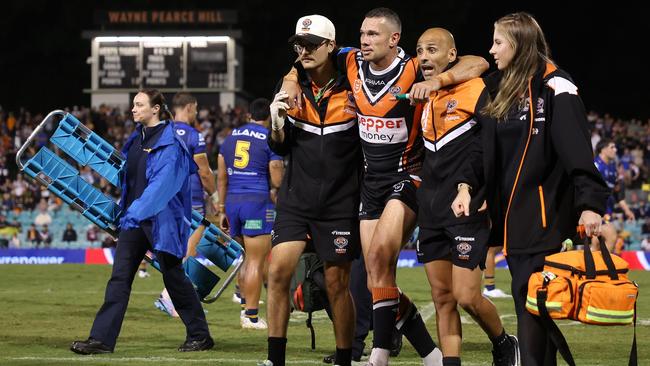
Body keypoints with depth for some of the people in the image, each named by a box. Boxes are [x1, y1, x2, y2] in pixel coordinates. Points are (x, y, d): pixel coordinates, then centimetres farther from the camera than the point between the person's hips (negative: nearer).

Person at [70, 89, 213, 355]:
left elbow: (163, 183, -23)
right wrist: (125, 211, 19)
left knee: (173, 276, 2)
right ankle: (102, 339, -5)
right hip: (133, 218, 8)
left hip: (161, 220, -8)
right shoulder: (136, 139, 12)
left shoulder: (170, 142, -13)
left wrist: (137, 211, -30)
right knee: (119, 276, -1)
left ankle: (200, 335, 16)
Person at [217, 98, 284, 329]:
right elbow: (276, 181, -8)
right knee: (256, 261, 0)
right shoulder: (271, 139, -5)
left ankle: (245, 307, 19)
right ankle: (251, 316, 1)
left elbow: (222, 178, 14)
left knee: (249, 257, 20)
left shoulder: (230, 137, 13)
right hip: (257, 201, -6)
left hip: (232, 202, 6)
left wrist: (222, 210, 19)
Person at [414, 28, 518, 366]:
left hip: (468, 208, -7)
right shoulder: (426, 100, 14)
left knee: (466, 296, -9)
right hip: (432, 211, 7)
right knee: (442, 297, 5)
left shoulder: (477, 92, -9)